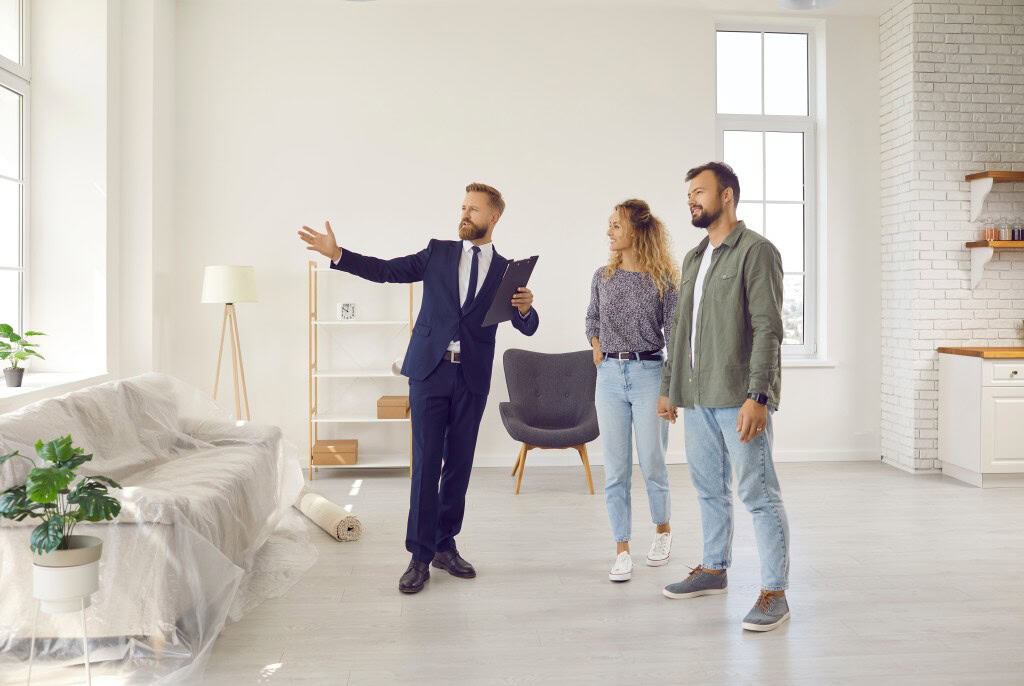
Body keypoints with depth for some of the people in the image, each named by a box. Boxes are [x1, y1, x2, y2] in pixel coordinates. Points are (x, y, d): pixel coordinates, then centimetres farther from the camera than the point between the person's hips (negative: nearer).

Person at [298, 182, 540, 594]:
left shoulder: (506, 270, 8)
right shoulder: (439, 252, 9)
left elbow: (527, 327, 3)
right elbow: (386, 271, 4)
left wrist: (526, 308, -20)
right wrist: (337, 254, -6)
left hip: (472, 379, 1)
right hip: (430, 371, -1)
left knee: (458, 464, 8)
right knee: (426, 463, -3)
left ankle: (445, 546, 22)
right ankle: (420, 556, 4)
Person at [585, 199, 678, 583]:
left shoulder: (663, 278, -3)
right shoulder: (603, 277, 8)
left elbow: (675, 332, -4)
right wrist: (596, 344, 8)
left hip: (649, 374, -3)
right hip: (610, 375, 3)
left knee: (652, 464, 3)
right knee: (615, 469, 3)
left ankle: (662, 530, 31)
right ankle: (622, 551, 13)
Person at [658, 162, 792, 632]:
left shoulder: (756, 251, -7)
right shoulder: (693, 258, 17)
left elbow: (768, 329, -14)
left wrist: (757, 396, -21)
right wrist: (669, 387, 17)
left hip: (739, 397, -8)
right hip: (697, 397, 8)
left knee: (759, 494, -3)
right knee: (709, 489, 17)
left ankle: (774, 592, 6)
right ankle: (714, 569, 32)